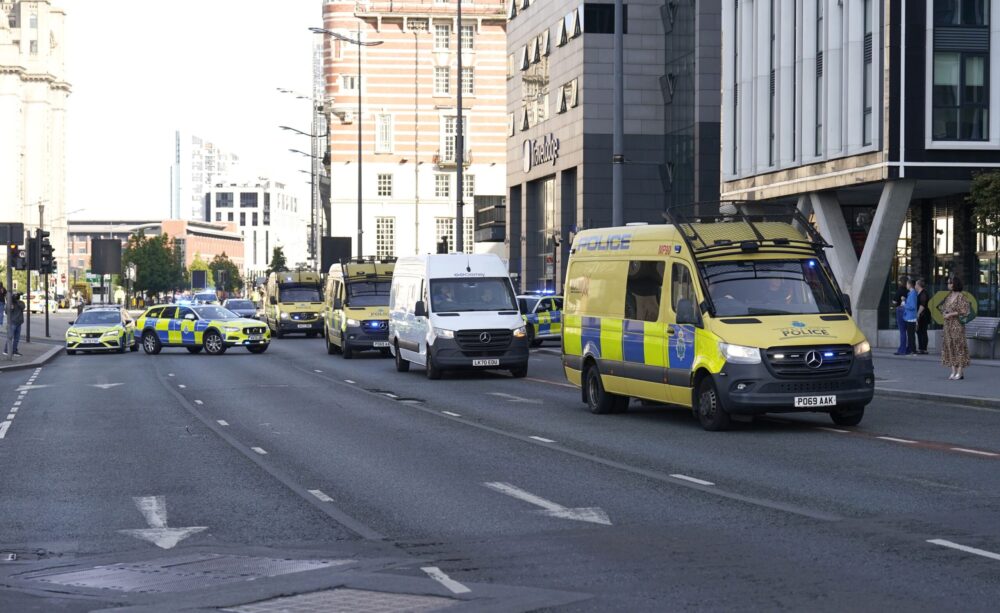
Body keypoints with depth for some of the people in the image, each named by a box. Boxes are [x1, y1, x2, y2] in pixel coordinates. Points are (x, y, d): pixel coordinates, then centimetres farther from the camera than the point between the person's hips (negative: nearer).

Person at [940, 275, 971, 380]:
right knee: (950, 346, 6)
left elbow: (964, 311, -15)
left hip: (957, 324, -8)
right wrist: (944, 313, 1)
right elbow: (944, 308, 23)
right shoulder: (949, 296, 13)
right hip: (948, 325, 8)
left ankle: (960, 372, -4)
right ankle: (954, 371, 10)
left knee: (959, 346, -5)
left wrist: (951, 314, -15)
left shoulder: (961, 297, -9)